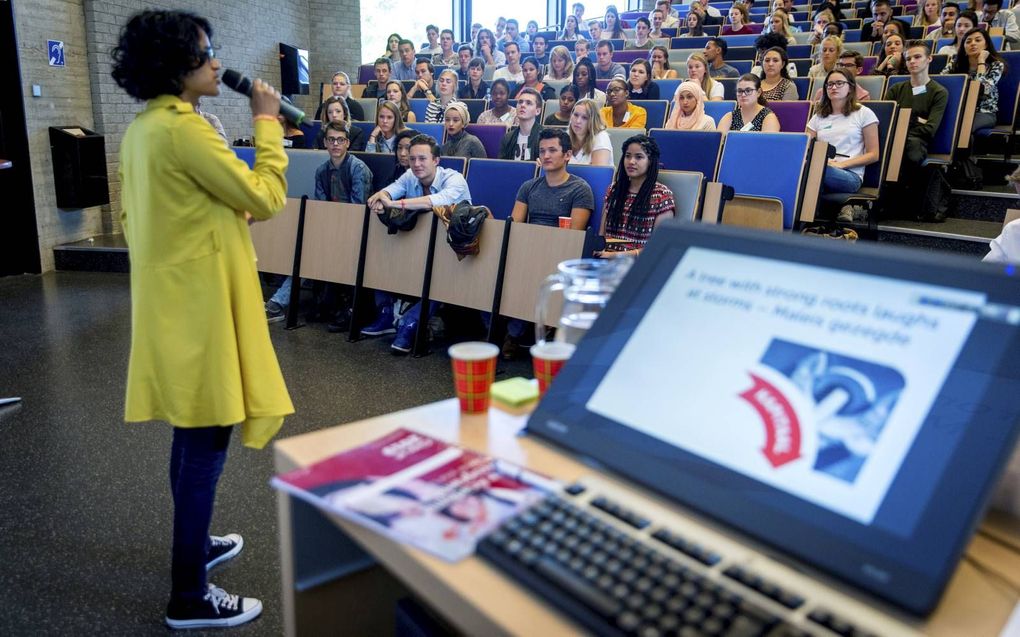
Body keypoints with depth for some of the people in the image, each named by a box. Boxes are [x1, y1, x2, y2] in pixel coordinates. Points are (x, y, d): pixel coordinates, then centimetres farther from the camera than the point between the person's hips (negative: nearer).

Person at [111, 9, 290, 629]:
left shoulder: (142, 128, 11)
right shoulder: (184, 128, -19)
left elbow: (131, 214, 18)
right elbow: (264, 198, -16)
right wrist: (268, 122, -7)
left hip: (172, 298, 10)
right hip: (200, 303, -10)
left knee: (192, 433, 21)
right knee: (206, 444, -2)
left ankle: (195, 543, 39)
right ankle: (189, 597, 10)